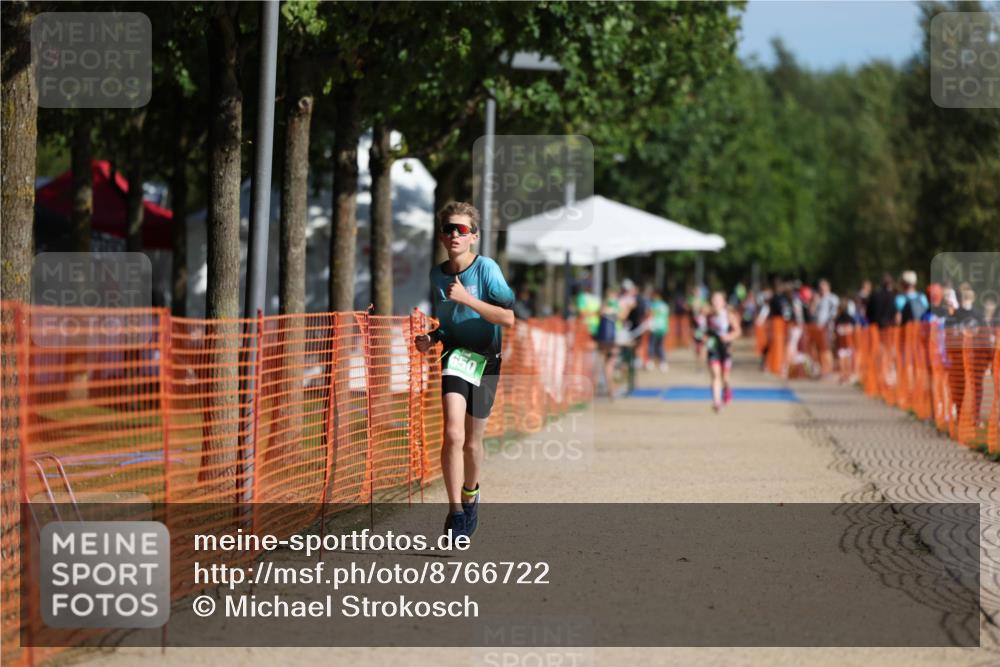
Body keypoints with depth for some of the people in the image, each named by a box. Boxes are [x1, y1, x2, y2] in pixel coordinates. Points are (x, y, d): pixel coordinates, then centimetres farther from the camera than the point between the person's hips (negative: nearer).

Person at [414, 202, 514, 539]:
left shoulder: (486, 268, -13)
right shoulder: (437, 275, 2)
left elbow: (509, 318, -21)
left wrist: (467, 298, -25)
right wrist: (429, 339, -2)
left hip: (485, 359, -2)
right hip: (454, 357, 2)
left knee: (472, 442, 12)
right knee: (453, 435, -20)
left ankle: (470, 493, 42)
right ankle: (455, 513, -15)